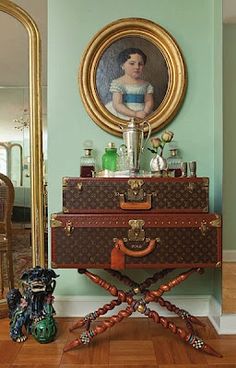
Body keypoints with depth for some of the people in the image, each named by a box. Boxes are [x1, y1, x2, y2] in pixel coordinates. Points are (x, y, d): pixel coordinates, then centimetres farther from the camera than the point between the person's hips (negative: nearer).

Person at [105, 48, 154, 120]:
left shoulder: (146, 85, 13)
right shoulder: (117, 83, 0)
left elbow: (149, 101, 12)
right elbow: (117, 105, -7)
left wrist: (145, 112, -12)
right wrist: (135, 114, -18)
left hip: (142, 116, 1)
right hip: (123, 116, 0)